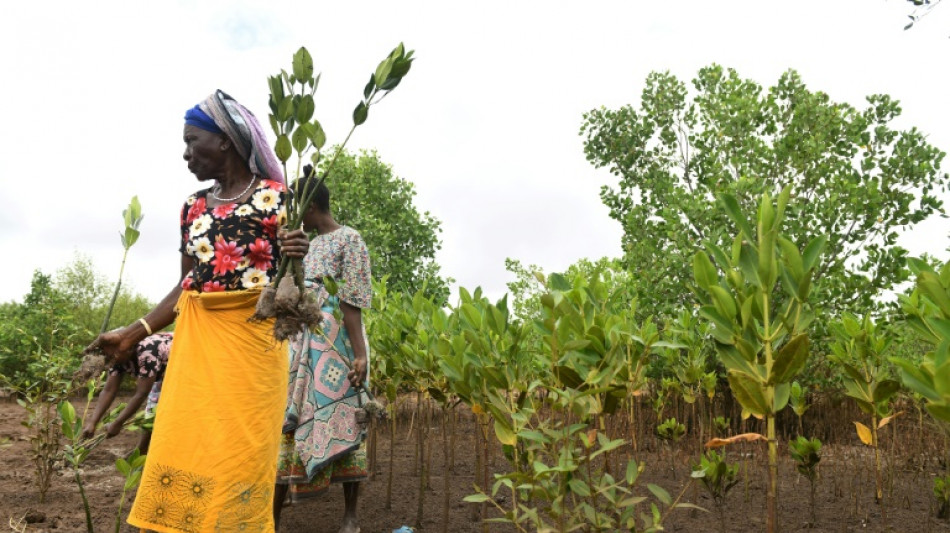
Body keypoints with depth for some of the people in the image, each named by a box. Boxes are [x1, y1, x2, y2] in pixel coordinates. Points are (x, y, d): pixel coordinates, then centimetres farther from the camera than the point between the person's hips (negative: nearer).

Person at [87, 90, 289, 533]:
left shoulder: (275, 198, -5)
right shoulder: (194, 207, 11)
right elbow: (186, 285, 15)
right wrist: (132, 334, 11)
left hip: (251, 340, -5)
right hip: (197, 341, 5)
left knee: (239, 458, 0)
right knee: (181, 450, 6)